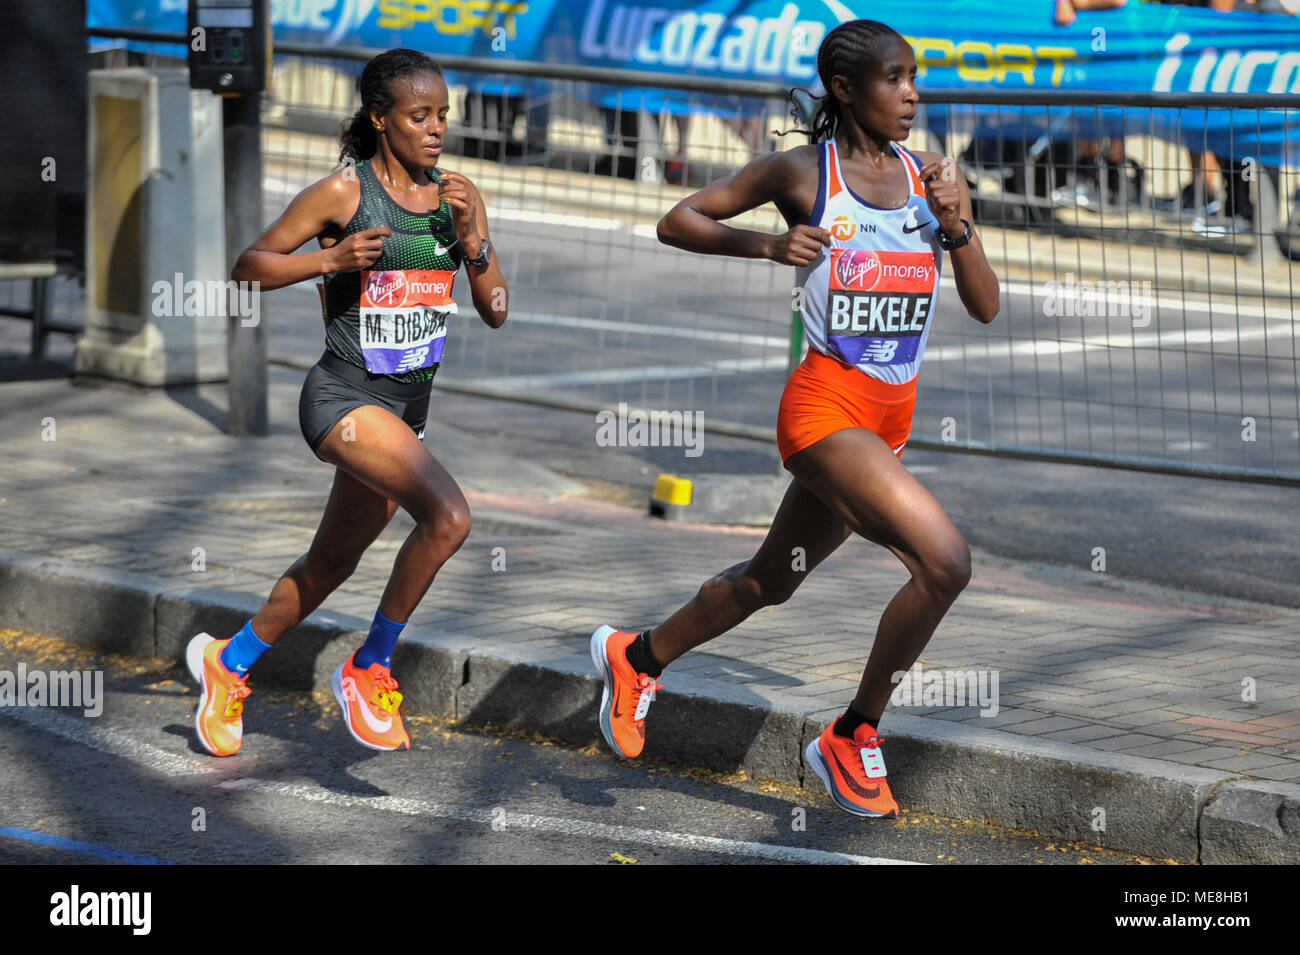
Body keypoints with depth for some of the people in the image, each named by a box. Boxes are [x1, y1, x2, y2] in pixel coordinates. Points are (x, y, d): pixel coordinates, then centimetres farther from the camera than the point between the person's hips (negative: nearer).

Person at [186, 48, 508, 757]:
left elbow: (496, 312, 6)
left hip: (408, 406, 7)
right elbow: (248, 269, -4)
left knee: (330, 566, 18)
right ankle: (369, 669, -8)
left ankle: (227, 663, 41)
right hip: (343, 397, -7)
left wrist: (471, 240, -11)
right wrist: (331, 258, -19)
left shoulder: (457, 197, 5)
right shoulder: (345, 192, -10)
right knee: (448, 517, -26)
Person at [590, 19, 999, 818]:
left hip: (891, 420, 7)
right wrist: (767, 246, -14)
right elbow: (678, 222, 2)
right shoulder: (802, 173, -6)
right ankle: (852, 740, -7)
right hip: (826, 403, -7)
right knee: (945, 560, -23)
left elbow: (987, 308, 5)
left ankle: (638, 658, 46)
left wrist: (957, 226, -12)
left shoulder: (934, 177, 6)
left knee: (771, 583, 21)